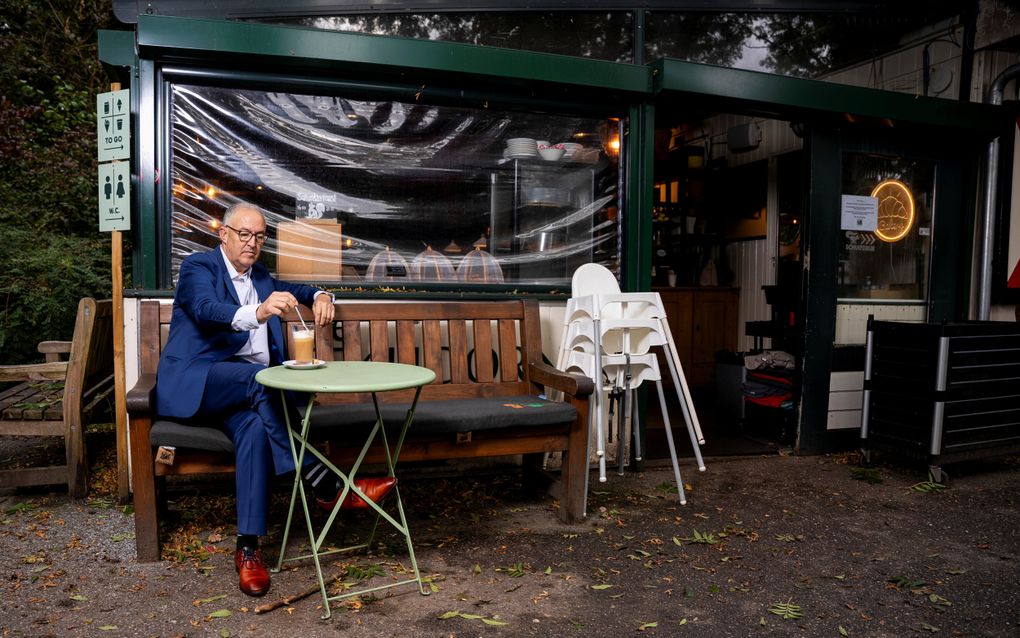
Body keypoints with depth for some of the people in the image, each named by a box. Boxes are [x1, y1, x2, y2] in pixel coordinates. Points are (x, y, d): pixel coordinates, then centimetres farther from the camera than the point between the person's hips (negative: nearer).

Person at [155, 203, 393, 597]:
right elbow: (206, 309, -19)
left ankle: (248, 548, -31)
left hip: (247, 388, 5)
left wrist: (320, 296, 4)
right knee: (259, 378, -35)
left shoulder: (260, 276, 23)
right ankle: (326, 486, -35)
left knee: (255, 427, -29)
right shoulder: (198, 267, 2)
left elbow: (297, 290, 31)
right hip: (195, 382, -5)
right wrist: (258, 312, -41)